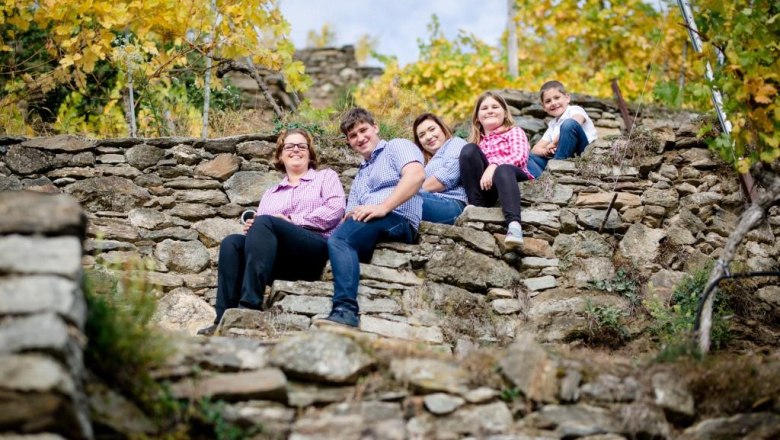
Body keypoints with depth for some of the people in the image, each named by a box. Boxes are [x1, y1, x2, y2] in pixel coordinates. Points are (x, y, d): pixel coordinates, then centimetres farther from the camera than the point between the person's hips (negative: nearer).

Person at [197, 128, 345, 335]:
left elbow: (335, 209, 1)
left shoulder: (326, 176, 21)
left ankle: (249, 309, -43)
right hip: (278, 257, 5)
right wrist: (250, 228, -4)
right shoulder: (270, 193, 32)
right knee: (232, 243, -23)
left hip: (315, 250, -4)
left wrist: (291, 221, -5)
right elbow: (258, 226, 22)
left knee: (264, 222, -31)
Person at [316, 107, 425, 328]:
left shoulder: (397, 146, 13)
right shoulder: (360, 175, 36)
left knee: (340, 239, -31)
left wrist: (383, 207, -19)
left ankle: (345, 309, -45)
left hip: (397, 219, -7)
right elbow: (349, 214, 26)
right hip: (365, 223, 7)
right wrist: (349, 217, 1)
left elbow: (416, 174, -9)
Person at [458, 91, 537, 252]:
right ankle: (476, 206, -26)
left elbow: (520, 156, -3)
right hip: (486, 186, 3)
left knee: (503, 170, -39)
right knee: (468, 150, -16)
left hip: (515, 176, -3)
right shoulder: (478, 142, 31)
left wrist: (494, 165, -21)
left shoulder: (514, 132, 18)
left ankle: (513, 224, -66)